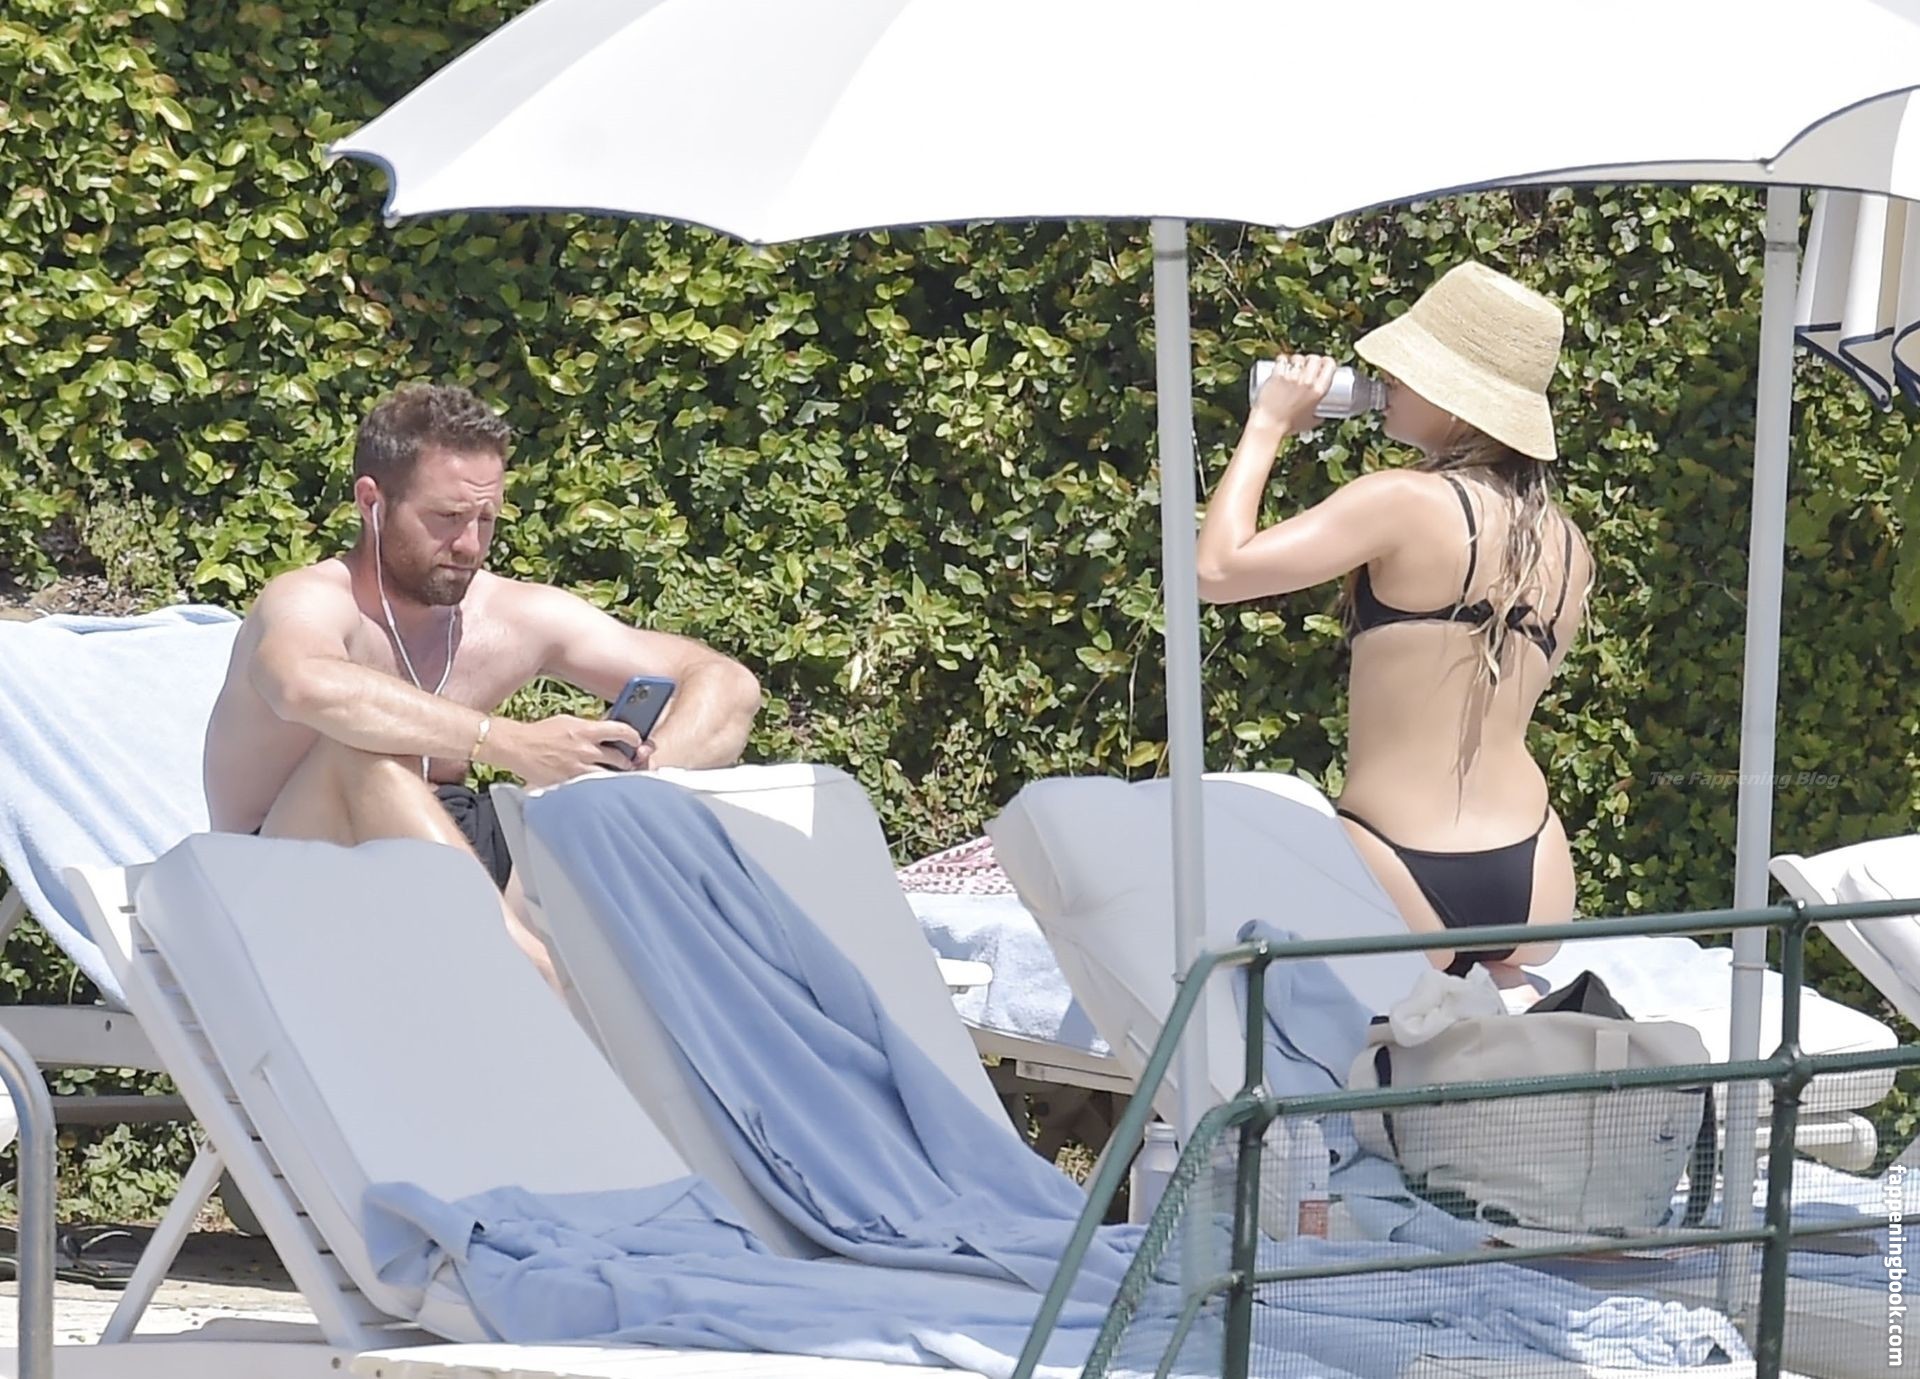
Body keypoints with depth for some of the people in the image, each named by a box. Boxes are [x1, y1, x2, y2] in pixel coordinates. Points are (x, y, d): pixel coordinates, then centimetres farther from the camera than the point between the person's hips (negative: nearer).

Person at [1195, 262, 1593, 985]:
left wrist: (1268, 426, -2)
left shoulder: (1405, 504, -12)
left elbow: (1216, 569, -14)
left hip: (1400, 888, -6)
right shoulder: (1566, 545, 8)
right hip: (1532, 882, 6)